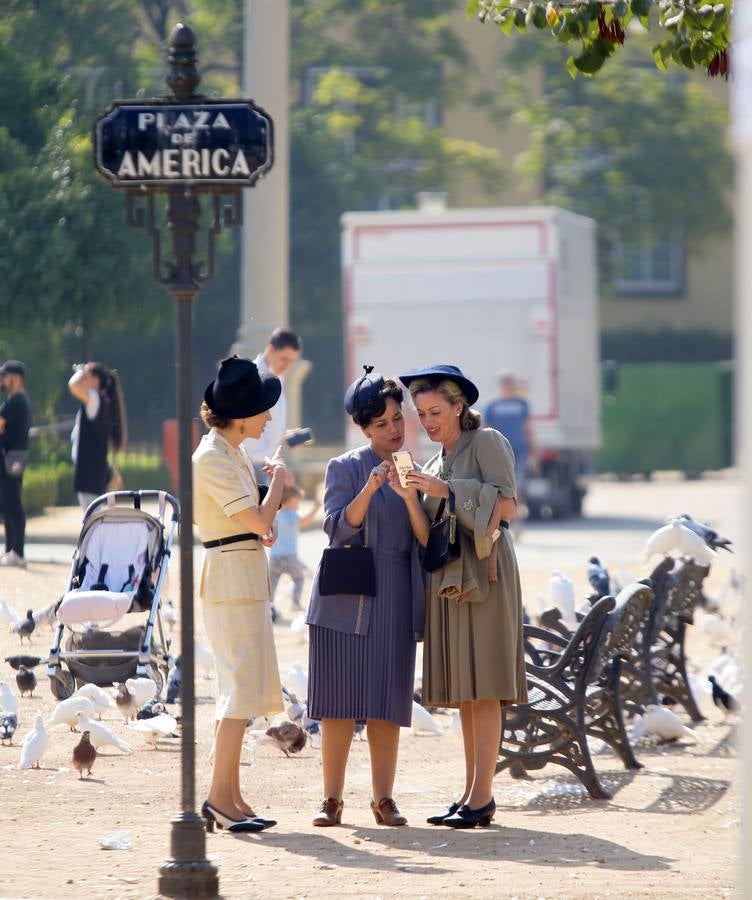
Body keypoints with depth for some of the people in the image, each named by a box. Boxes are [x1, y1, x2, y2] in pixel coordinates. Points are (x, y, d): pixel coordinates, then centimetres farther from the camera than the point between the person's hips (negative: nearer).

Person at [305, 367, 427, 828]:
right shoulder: (344, 468, 3)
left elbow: (426, 540, 2)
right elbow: (338, 527, -10)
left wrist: (410, 498, -16)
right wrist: (369, 489, -24)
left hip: (395, 599, 2)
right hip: (347, 598, -2)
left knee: (388, 703, 0)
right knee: (340, 701, -4)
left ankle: (384, 799, 5)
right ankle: (332, 799, 0)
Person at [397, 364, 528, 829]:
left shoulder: (487, 442, -2)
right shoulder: (439, 462, 19)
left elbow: (506, 503, -14)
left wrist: (445, 490, -19)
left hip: (483, 572, -8)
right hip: (449, 577, 8)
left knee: (482, 686, -10)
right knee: (463, 690, 7)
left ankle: (482, 797, -13)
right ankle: (474, 791, 9)